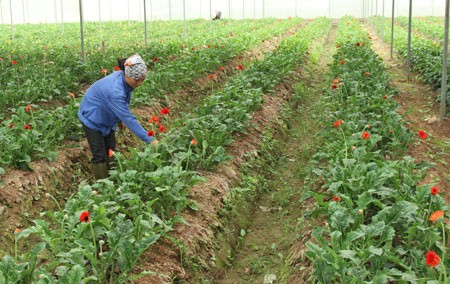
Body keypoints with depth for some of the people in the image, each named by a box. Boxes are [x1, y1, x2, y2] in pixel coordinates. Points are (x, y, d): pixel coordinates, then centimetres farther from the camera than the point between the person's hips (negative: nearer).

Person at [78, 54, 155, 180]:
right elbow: (129, 118, -38)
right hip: (92, 119, -8)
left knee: (111, 153, 13)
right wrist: (149, 139, -36)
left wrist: (120, 119, 15)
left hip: (107, 118, 8)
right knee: (100, 156, -4)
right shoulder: (115, 91, -41)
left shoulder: (123, 78, -16)